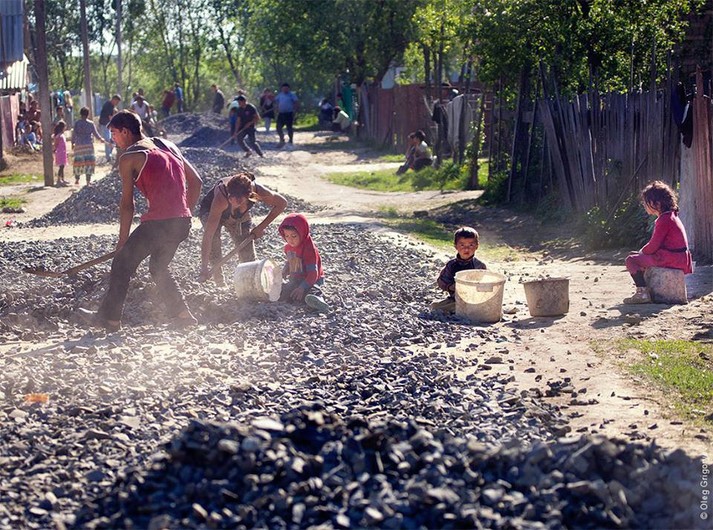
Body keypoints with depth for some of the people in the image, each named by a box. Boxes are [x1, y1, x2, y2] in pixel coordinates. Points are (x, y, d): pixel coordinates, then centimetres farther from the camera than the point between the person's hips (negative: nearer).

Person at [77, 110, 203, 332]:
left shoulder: (129, 157, -2)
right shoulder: (167, 145, 17)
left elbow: (127, 204, -2)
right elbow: (196, 181, 16)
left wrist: (123, 240, 5)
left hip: (158, 222, -7)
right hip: (182, 223, 7)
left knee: (122, 264, 9)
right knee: (158, 268, 25)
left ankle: (109, 318, 13)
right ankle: (181, 315, 19)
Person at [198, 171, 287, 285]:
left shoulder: (257, 191, -36)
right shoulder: (221, 197, -45)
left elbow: (282, 203, -16)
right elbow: (208, 234, -45)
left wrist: (261, 227, -19)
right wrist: (204, 266, -48)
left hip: (240, 216, 3)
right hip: (210, 211, -3)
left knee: (248, 254, -4)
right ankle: (219, 282, -26)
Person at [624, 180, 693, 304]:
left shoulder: (664, 220, -17)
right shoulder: (671, 216, 16)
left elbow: (653, 246, -17)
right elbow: (656, 243, 20)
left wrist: (641, 252, 2)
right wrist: (642, 252, 11)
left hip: (671, 260, -10)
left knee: (631, 260, -8)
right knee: (642, 258, 29)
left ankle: (643, 292, -15)